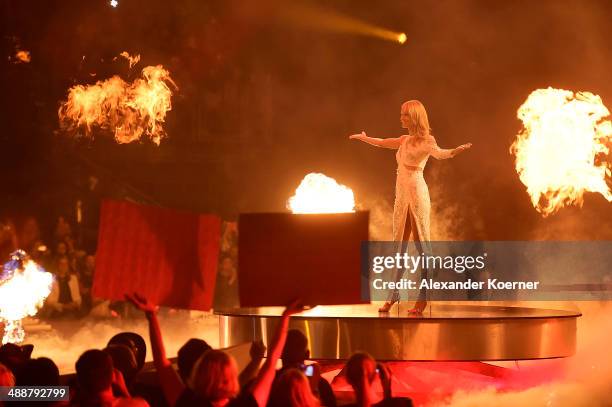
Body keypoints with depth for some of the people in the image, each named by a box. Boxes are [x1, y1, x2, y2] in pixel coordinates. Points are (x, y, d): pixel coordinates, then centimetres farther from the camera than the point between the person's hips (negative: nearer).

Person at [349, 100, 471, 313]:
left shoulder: (425, 140, -6)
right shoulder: (405, 140, 16)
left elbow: (439, 153, -27)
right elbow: (382, 143, 35)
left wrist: (456, 151, -47)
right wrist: (363, 138, 49)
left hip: (416, 193, -8)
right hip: (401, 194, 8)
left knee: (421, 244, -6)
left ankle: (423, 297, -7)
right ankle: (393, 295, 13)